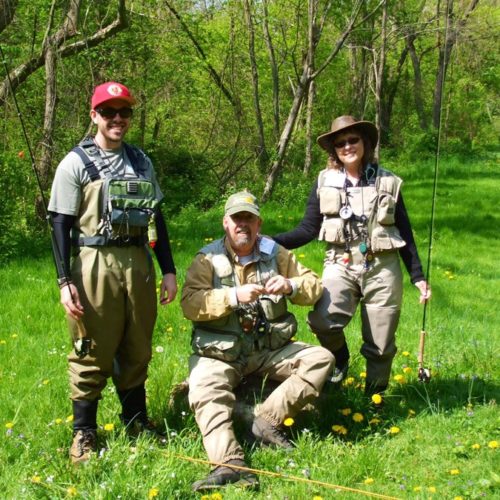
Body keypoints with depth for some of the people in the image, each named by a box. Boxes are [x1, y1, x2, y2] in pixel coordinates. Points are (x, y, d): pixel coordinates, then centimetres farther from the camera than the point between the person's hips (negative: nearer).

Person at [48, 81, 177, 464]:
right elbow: (62, 224, -3)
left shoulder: (140, 161, 14)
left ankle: (137, 420, 27)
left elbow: (156, 218, 16)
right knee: (93, 351, 0)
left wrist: (169, 270, 12)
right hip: (95, 264, -4)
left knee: (137, 349, 11)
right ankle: (84, 433, 13)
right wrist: (65, 280, -10)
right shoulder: (76, 163, -1)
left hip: (139, 263, 5)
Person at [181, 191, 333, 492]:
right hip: (220, 352, -3)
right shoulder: (208, 259, -1)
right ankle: (230, 465, -45)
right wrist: (234, 296, -27)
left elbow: (315, 286, 9)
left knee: (321, 359, -15)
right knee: (206, 395, -31)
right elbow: (190, 304, -15)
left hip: (270, 350, 3)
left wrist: (290, 286, -14)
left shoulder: (275, 254, 8)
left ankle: (268, 419, -21)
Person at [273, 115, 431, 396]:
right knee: (322, 320, -27)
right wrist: (270, 243, -9)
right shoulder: (325, 182, 4)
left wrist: (418, 277, 6)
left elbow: (405, 235, 9)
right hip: (341, 266, 0)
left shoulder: (388, 183, 4)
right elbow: (308, 229, 5)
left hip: (383, 269, 0)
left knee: (380, 345, 3)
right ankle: (339, 360, 5)